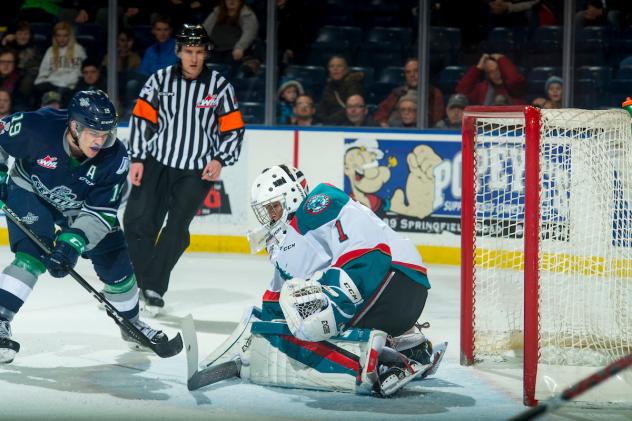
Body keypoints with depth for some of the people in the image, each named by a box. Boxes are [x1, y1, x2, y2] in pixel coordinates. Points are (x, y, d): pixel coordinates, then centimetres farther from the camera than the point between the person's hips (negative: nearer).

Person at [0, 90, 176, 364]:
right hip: (30, 193, -3)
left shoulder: (115, 157, -28)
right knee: (33, 254, -27)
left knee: (117, 262, 3)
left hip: (81, 206, 3)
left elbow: (102, 211, -25)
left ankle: (131, 323, 28)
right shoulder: (36, 127, -35)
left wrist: (74, 240, -36)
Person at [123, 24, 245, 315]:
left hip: (197, 171, -1)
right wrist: (137, 159, -2)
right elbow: (141, 118, 3)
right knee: (138, 221, -6)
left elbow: (233, 129, 3)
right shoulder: (161, 80, 0)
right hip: (157, 162, 1)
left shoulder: (220, 86, -1)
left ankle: (153, 288, 1)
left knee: (176, 228, -7)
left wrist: (220, 160, -10)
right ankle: (134, 283, 6)